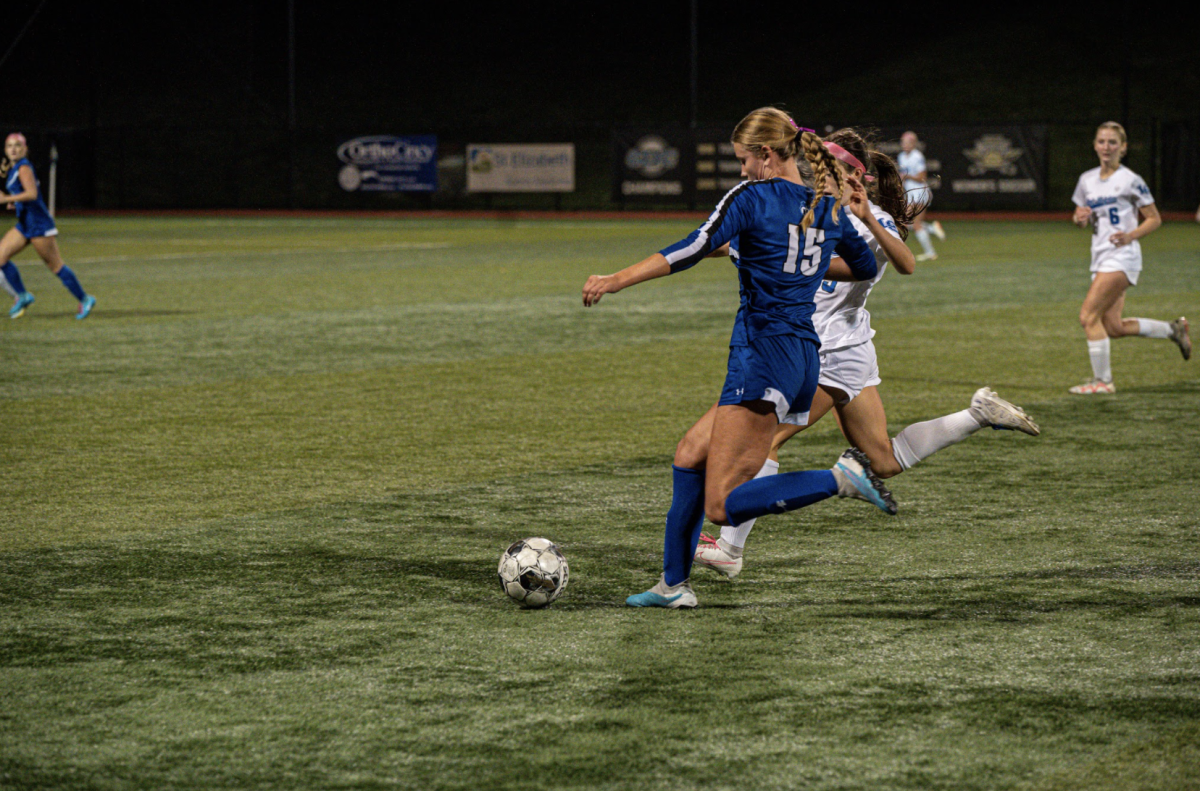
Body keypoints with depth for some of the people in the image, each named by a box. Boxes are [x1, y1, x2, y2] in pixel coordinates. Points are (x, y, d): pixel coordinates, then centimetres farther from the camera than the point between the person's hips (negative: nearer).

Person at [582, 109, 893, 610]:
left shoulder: (752, 198, -8)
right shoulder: (829, 207, 12)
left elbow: (692, 251, -19)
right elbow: (866, 268, 28)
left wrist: (615, 281, -19)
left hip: (763, 357, -9)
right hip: (803, 358, 9)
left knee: (722, 507, -10)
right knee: (689, 455, 18)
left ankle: (841, 478, -19)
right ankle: (674, 584, 18)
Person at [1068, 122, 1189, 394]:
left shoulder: (1130, 181, -6)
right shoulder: (1087, 180, 12)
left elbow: (1155, 219, -2)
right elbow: (1080, 218, 21)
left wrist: (1130, 235, -18)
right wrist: (1080, 217, -3)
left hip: (1122, 257, -7)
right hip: (1100, 257, 7)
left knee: (1089, 315, -15)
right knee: (1113, 327, 6)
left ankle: (1102, 380, -7)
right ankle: (1173, 329, 25)